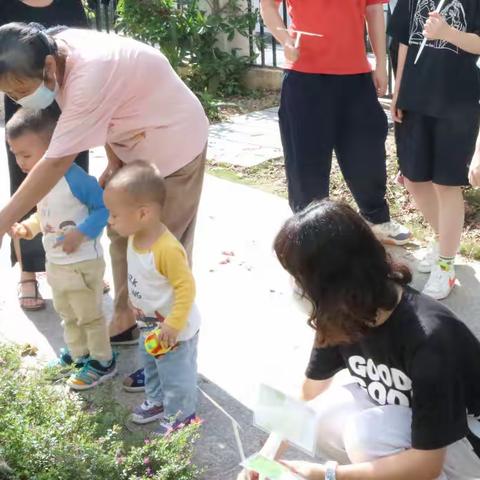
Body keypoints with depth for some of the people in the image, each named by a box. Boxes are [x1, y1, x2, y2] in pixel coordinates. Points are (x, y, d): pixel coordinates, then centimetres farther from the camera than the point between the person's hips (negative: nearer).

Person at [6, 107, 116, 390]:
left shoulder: (74, 178, -27)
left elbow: (105, 207, -25)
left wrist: (80, 233, -32)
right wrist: (29, 227, -4)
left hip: (83, 264, -9)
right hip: (55, 263, 9)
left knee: (90, 316, 8)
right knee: (67, 315, 24)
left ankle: (102, 362, 24)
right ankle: (78, 353, 42)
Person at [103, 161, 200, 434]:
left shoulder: (167, 249, -37)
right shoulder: (136, 236, -8)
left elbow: (186, 287, -31)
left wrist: (173, 325, -28)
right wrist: (137, 307, 18)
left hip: (175, 330, -9)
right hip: (151, 325, 9)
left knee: (176, 377, 11)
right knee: (151, 366, 30)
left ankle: (181, 417, 33)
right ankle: (157, 401, 53)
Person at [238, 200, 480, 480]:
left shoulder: (429, 340, -35)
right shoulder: (343, 315, -15)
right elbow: (309, 396, -1)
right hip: (401, 416, 6)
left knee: (368, 432, -31)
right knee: (319, 420, -18)